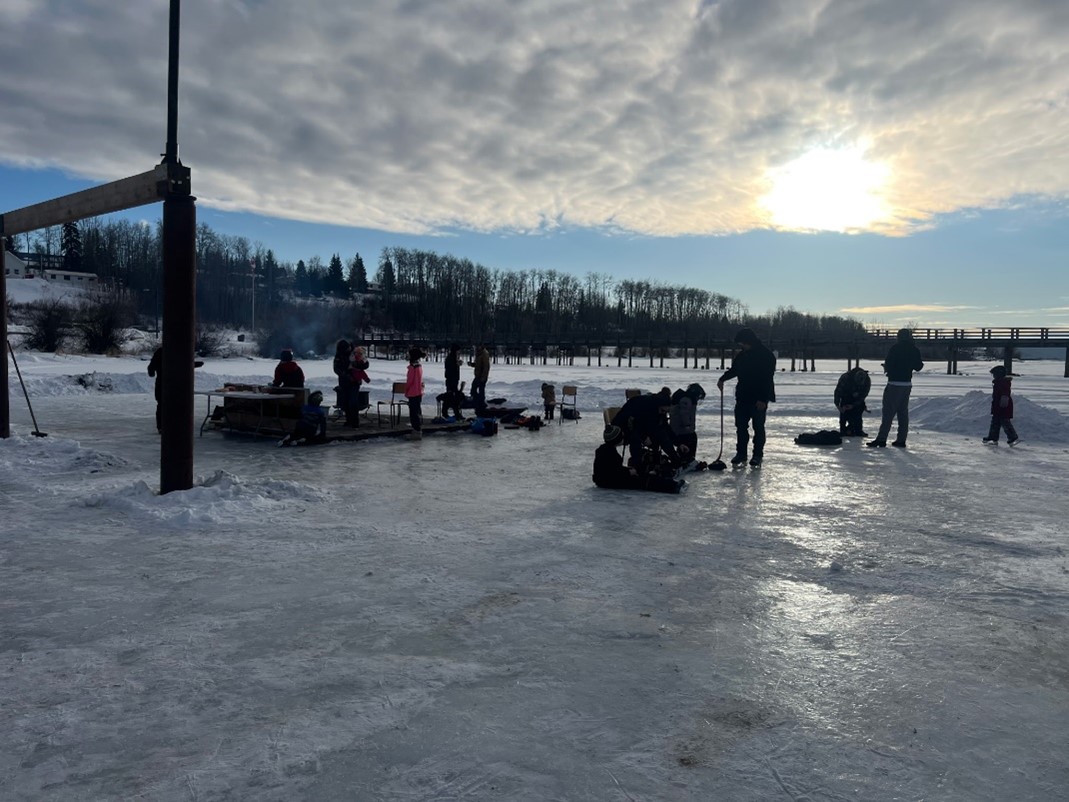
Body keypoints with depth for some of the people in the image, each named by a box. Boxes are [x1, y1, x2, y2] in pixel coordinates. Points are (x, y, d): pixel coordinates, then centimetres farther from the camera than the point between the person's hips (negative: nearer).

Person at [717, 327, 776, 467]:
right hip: (743, 396, 6)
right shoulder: (741, 356, 7)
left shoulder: (767, 356, -12)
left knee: (758, 427, 2)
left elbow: (768, 379, -15)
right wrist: (722, 379, 3)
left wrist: (763, 399, -20)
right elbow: (734, 370, 21)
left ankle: (757, 456, 9)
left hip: (759, 399, -6)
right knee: (741, 426, 5)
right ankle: (741, 454, 13)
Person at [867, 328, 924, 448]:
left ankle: (881, 439, -9)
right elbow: (918, 366, 12)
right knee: (903, 411, 11)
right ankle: (901, 440, 10)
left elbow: (888, 365, -14)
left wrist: (886, 367, 7)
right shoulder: (915, 350, 6)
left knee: (889, 412, -6)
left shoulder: (895, 348, -11)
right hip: (907, 383, 6)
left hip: (894, 383, -6)